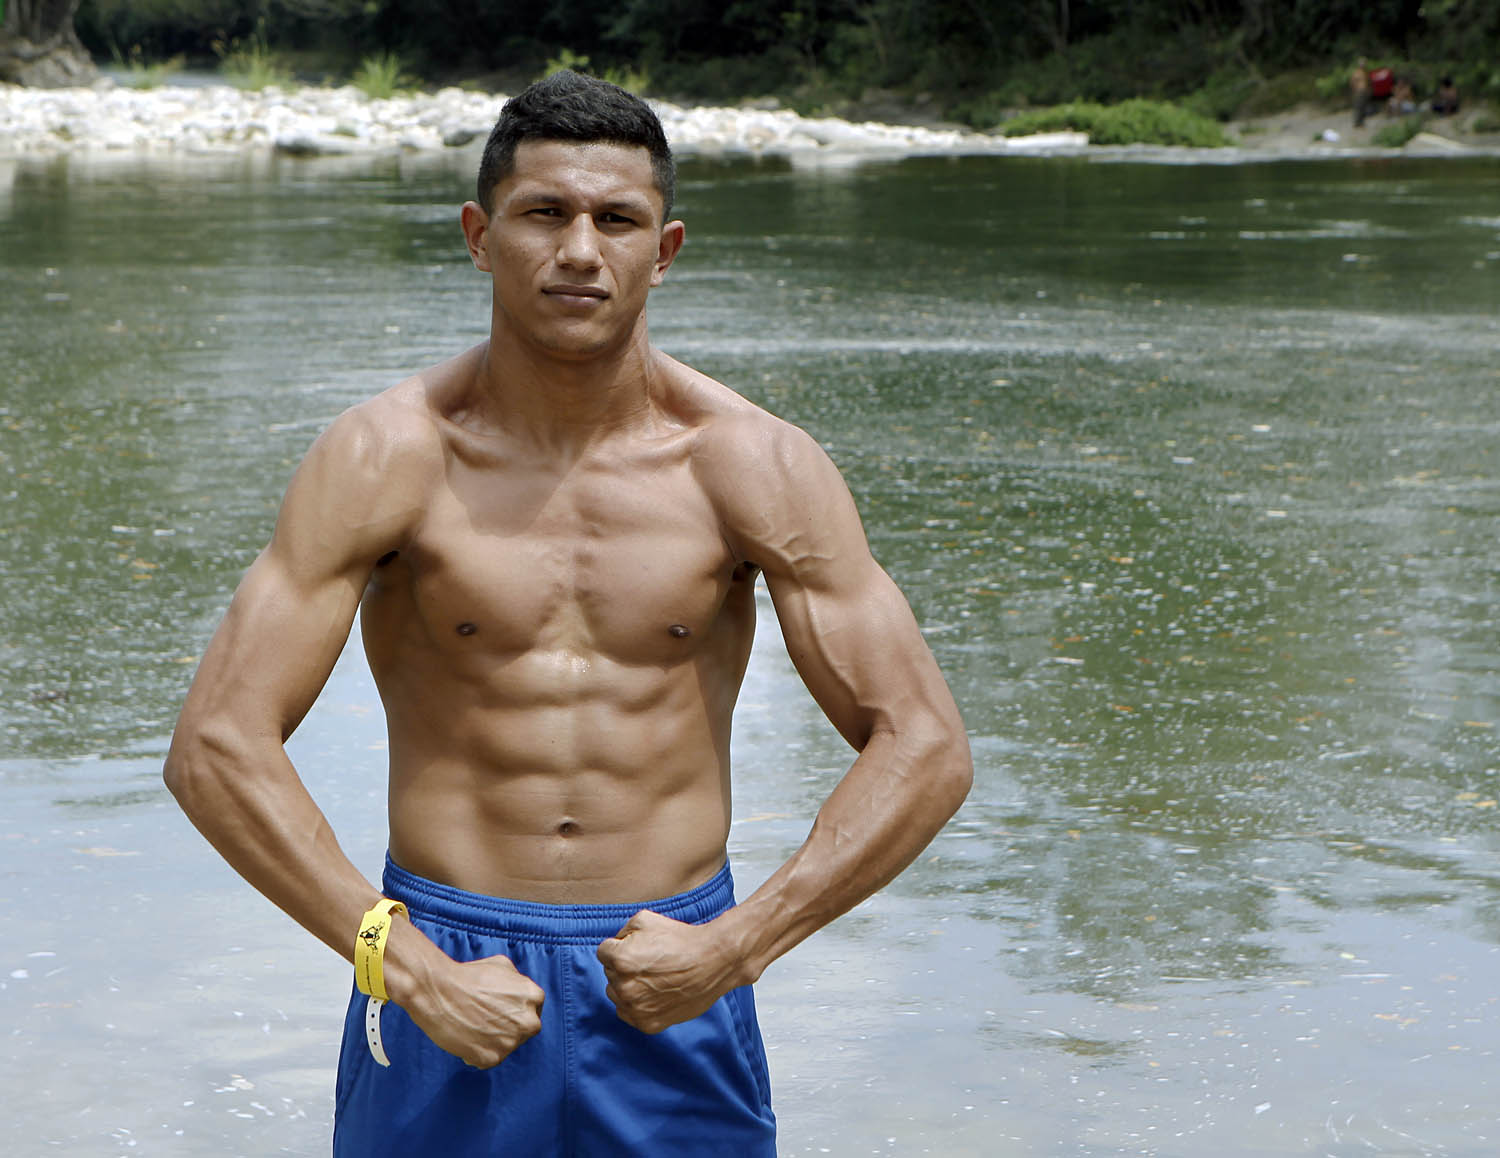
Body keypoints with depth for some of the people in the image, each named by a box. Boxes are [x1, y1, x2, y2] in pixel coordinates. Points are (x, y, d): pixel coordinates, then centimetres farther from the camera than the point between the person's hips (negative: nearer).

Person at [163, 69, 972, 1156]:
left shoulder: (754, 467, -4)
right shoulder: (389, 457, -7)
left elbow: (925, 749, -5)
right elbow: (216, 747, -11)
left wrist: (735, 946, -13)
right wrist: (407, 967, -18)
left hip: (676, 988, 1)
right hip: (445, 968, -1)